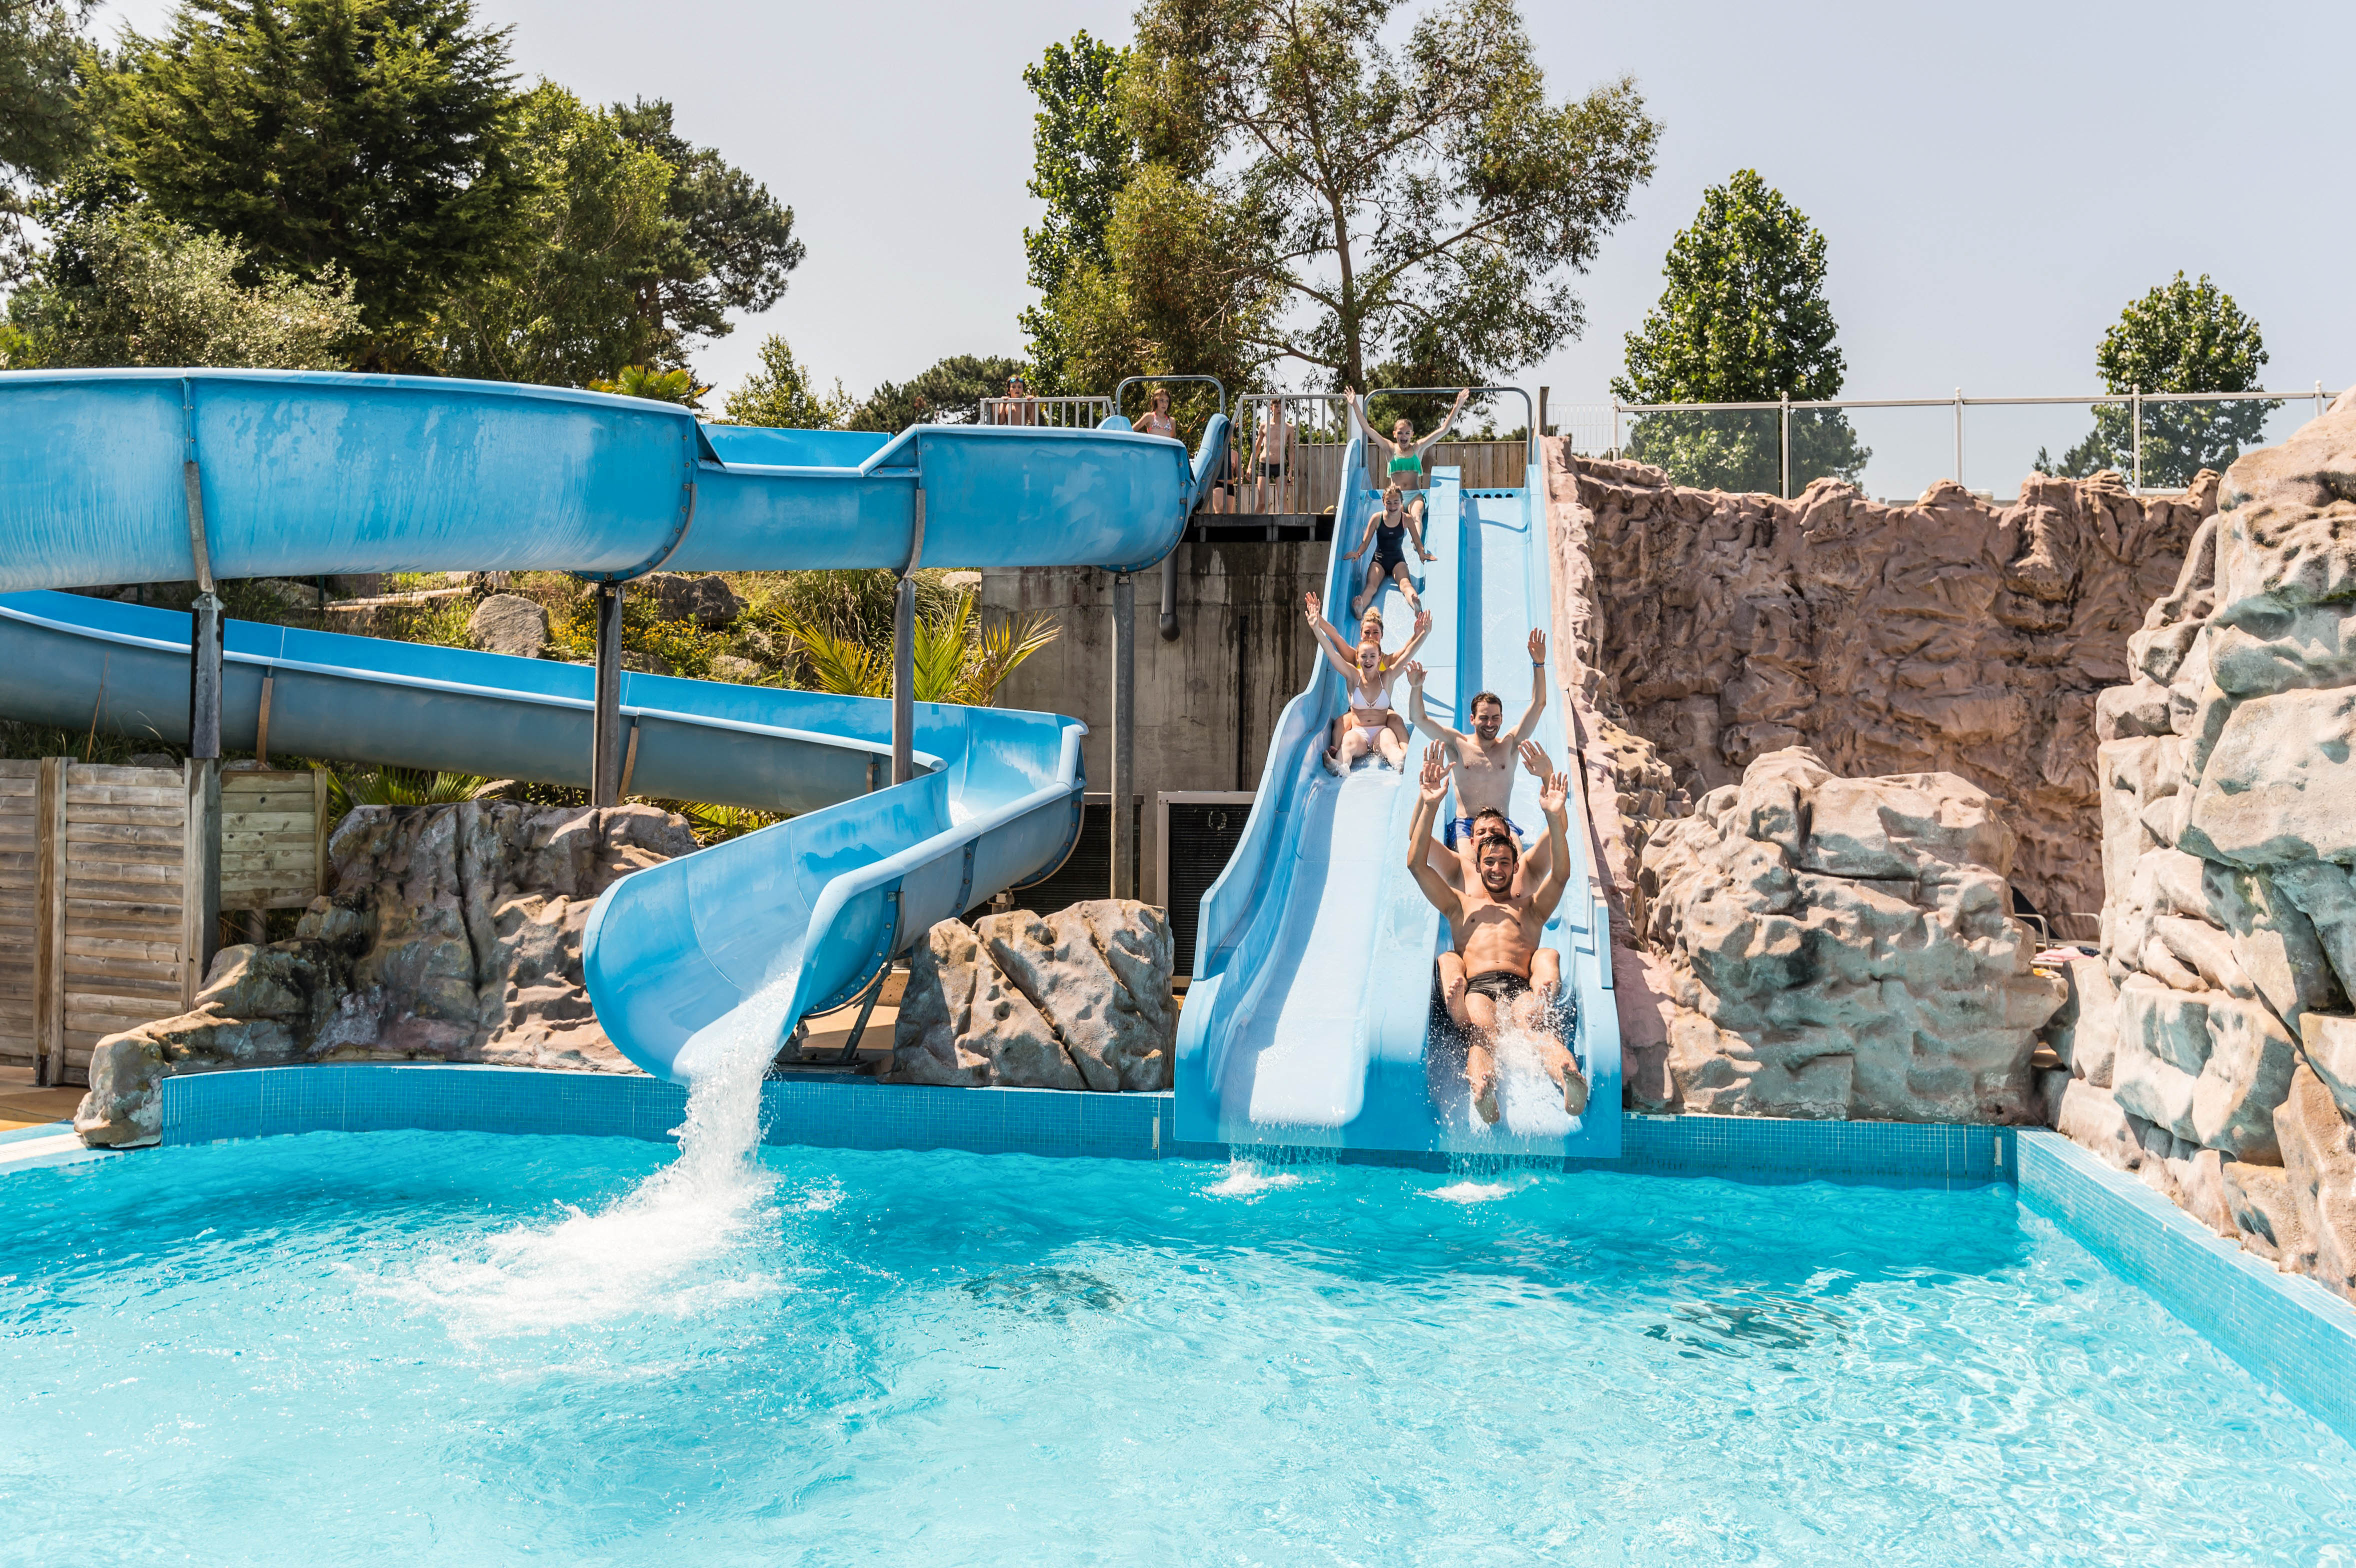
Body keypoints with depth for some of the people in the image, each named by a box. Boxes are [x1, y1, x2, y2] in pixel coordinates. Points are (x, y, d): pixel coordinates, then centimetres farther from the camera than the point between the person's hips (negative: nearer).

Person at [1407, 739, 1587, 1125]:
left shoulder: (1531, 907, 32)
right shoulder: (1461, 904, 32)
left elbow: (1560, 874, 13)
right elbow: (1416, 865, 20)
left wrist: (1554, 818, -1)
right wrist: (1429, 807, 8)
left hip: (1521, 987, 0)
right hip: (1476, 988, 0)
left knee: (1532, 1021, -37)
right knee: (1481, 1029, -37)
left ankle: (1570, 1078, -68)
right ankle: (1481, 1090, -68)